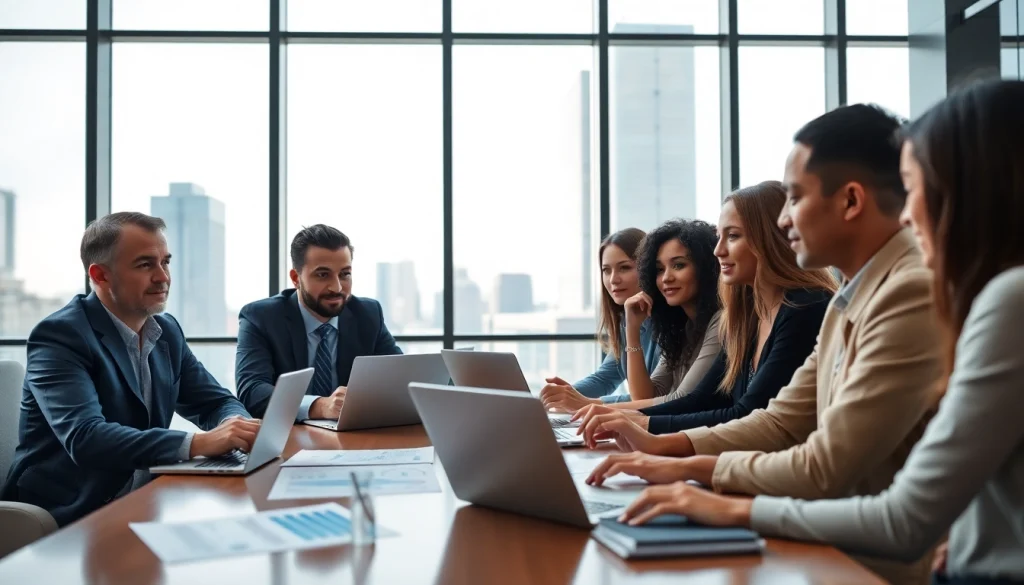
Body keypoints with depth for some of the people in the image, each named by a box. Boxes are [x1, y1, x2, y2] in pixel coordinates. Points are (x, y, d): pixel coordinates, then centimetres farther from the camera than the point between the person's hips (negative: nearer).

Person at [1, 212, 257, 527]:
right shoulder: (58, 335, -14)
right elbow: (84, 437, -27)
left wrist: (238, 427, -14)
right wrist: (198, 443, -36)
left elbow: (216, 403, 11)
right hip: (71, 519, -7)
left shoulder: (167, 330, 8)